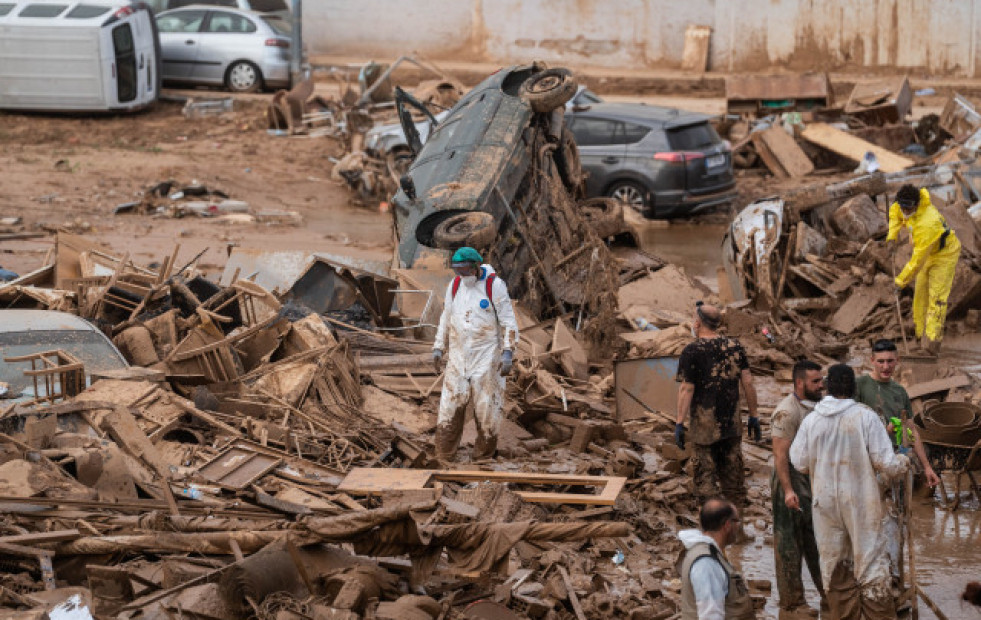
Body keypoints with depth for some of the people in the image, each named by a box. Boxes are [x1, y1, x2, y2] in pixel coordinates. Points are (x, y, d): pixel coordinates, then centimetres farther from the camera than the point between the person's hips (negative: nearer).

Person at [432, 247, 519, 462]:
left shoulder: (494, 286, -9)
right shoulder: (454, 286, 5)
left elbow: (509, 322, -8)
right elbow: (446, 319, 17)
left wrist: (508, 353, -15)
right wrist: (438, 348, 14)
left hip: (486, 357, -4)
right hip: (458, 356, 4)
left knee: (487, 407, 0)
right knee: (450, 406, 0)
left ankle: (483, 458, 11)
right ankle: (444, 459, 6)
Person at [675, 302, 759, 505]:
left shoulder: (692, 351, -11)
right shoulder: (735, 347, 4)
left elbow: (686, 389, -13)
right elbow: (748, 383, 4)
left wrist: (679, 423, -9)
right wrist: (753, 416, 11)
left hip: (704, 427, -5)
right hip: (732, 425, 5)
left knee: (705, 479, 3)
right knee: (733, 478, 15)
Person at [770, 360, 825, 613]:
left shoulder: (819, 405, 9)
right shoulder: (786, 412, -18)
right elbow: (780, 455, -21)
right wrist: (788, 490, -26)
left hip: (816, 482, 8)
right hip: (792, 481, -8)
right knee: (790, 544, 0)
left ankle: (828, 593, 26)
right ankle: (792, 601, 7)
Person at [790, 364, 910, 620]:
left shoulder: (811, 420, -5)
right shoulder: (866, 417, -13)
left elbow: (800, 463, 1)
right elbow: (886, 463, -12)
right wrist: (903, 463, 9)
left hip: (825, 501, 3)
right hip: (861, 500, -3)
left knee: (835, 563, 14)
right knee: (871, 561, 5)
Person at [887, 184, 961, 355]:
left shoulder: (926, 226, -40)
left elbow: (918, 259, -34)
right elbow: (895, 211, 10)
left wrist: (902, 280, -24)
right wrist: (892, 235, -2)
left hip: (945, 256, -9)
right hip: (928, 254, 9)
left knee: (937, 297, -15)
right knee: (920, 293, 11)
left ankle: (933, 340, -19)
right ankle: (919, 332, 22)